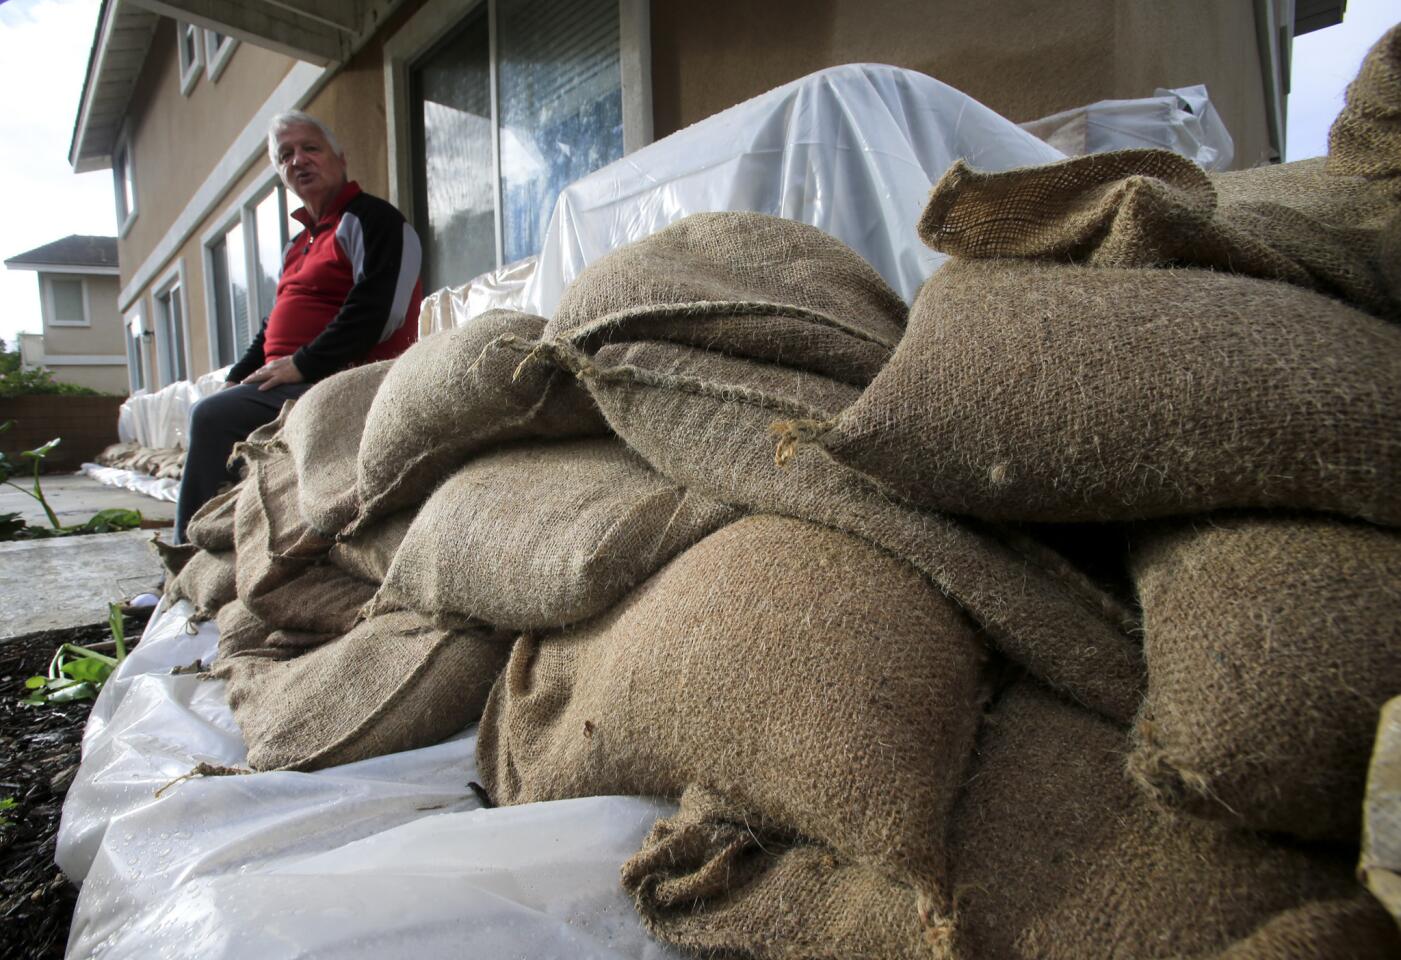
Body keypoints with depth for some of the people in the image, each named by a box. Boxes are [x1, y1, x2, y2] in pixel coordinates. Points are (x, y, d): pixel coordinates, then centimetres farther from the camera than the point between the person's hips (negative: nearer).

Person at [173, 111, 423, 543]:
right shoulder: (299, 244, 25)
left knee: (212, 418, -19)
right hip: (291, 382, 10)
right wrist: (237, 378, 14)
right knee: (208, 418, 8)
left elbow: (380, 311, -20)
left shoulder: (371, 219, -6)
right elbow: (275, 325, 29)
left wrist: (304, 364, -19)